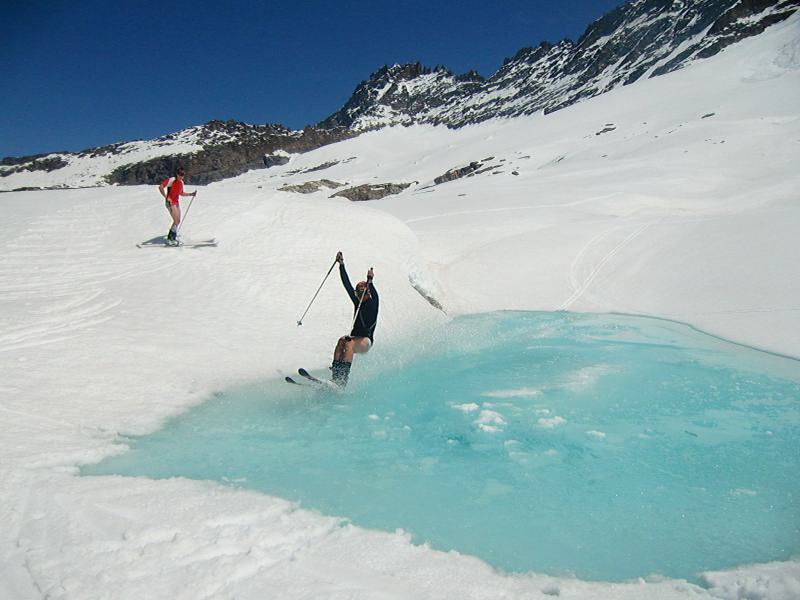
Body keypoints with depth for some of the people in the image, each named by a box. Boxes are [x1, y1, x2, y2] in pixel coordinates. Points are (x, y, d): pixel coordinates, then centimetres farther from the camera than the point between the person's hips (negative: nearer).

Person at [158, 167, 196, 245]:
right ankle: (172, 239, -10)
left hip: (177, 203, 8)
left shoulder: (181, 182, 13)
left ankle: (170, 238, 19)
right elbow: (160, 187, -17)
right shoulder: (171, 180, -11)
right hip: (170, 203, -8)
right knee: (176, 221, -15)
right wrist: (166, 197, -21)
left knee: (178, 221, 9)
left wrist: (191, 194, 16)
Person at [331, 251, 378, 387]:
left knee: (349, 344, -33)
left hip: (366, 341, -5)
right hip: (354, 338, 5)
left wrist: (370, 282, -40)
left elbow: (375, 295, -23)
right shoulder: (358, 303, 16)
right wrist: (341, 265, 10)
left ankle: (343, 380, -46)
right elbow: (347, 285, 14)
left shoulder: (372, 303, 1)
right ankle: (335, 376, -40)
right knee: (342, 341, -28)